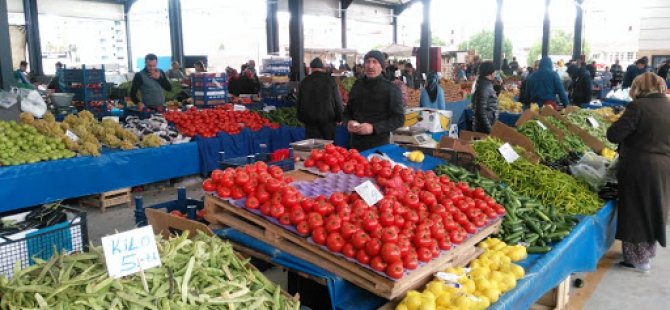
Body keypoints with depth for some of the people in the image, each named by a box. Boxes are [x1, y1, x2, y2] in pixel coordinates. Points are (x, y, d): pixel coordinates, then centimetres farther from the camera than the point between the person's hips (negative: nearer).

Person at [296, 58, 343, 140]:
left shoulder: (304, 82, 4)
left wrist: (301, 118, 18)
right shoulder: (330, 80, -3)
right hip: (328, 119, -1)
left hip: (310, 120, 2)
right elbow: (338, 101, -3)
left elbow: (299, 103, 9)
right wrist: (339, 118, 6)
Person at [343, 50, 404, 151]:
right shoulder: (357, 85, 10)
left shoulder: (391, 89, -5)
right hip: (356, 144, 4)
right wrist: (349, 122, -6)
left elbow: (399, 119, -8)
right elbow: (347, 112, 18)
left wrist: (374, 128, -21)